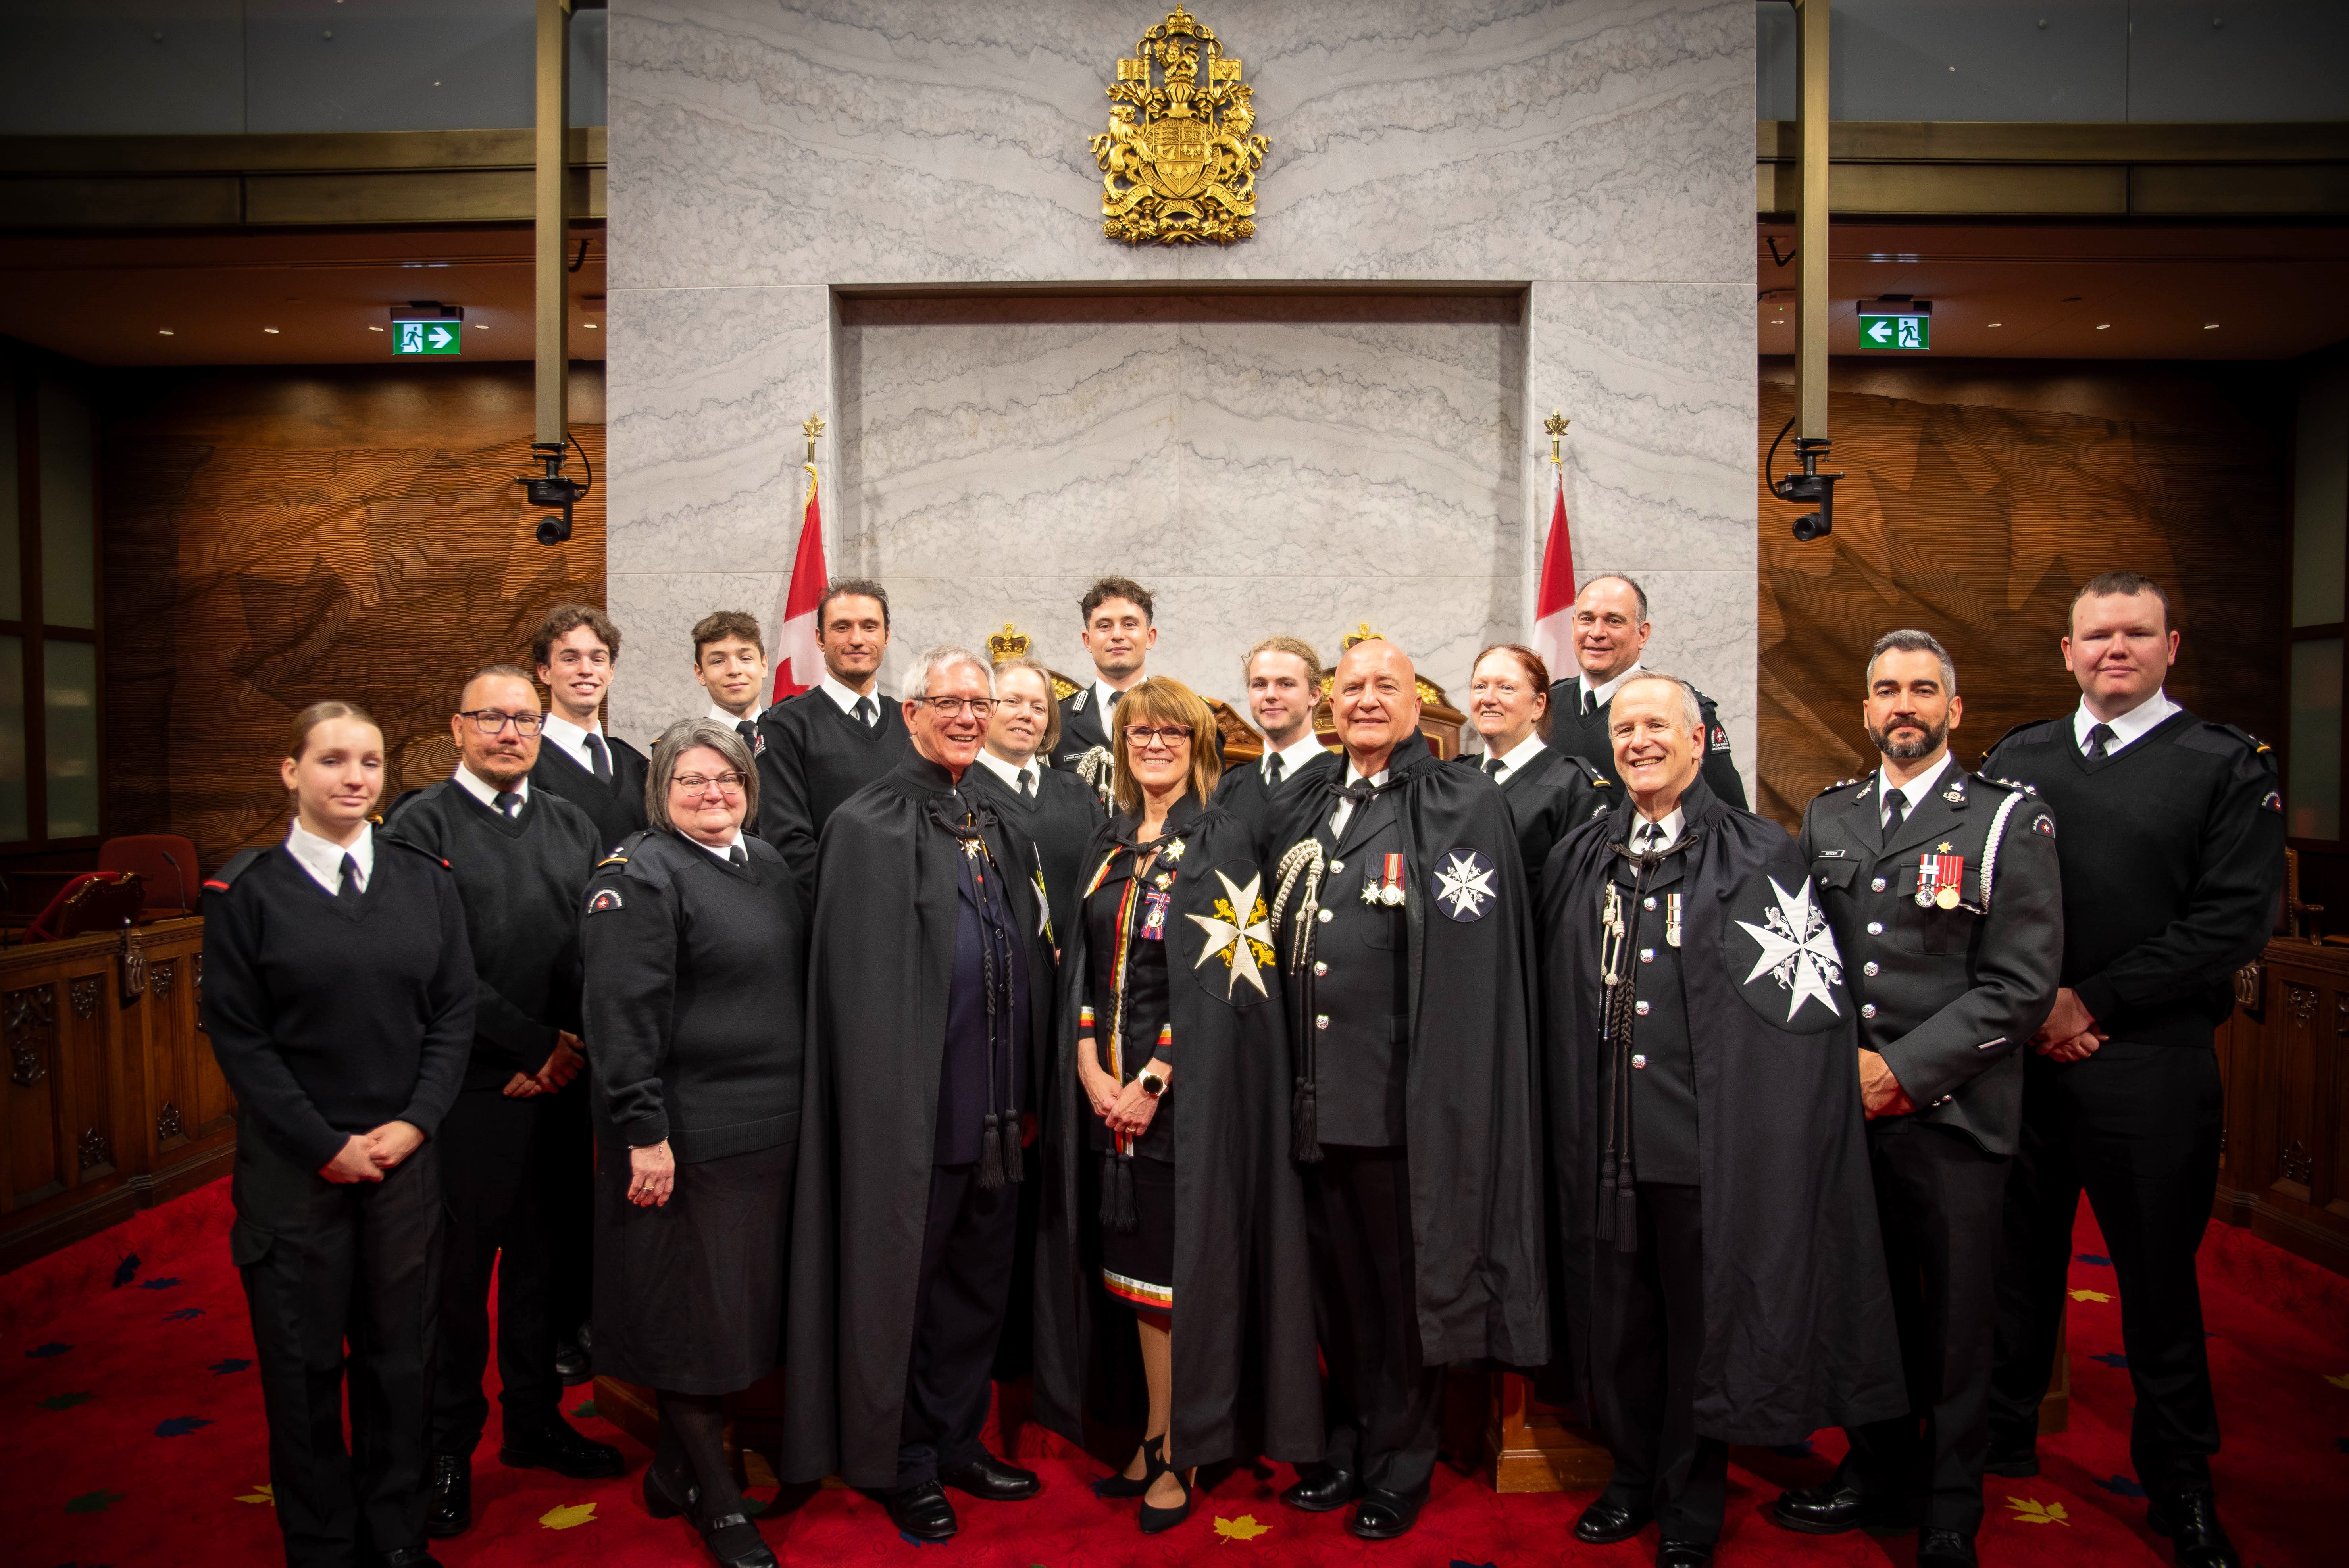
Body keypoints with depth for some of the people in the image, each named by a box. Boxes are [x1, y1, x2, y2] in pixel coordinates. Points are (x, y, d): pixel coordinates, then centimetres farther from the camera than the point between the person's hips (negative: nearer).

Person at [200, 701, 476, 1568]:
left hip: (405, 1155, 2)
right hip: (294, 1164, -2)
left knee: (400, 1351, 10)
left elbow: (454, 1013, 4)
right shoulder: (245, 891, -3)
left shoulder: (425, 880, 4)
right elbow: (238, 1035, -5)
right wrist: (326, 1145, -10)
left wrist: (414, 1122, -7)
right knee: (304, 1361, 9)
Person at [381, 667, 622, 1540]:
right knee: (458, 1272, 7)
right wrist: (533, 1044, -11)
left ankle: (534, 1421, 31)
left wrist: (573, 1049, -6)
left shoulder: (572, 827, 12)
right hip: (471, 1090, -4)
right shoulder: (421, 826, -3)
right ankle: (448, 1447, 23)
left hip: (562, 1084, 4)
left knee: (542, 1261, 15)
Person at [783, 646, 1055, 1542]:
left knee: (980, 1284, 17)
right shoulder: (867, 825, -9)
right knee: (903, 1286, 8)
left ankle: (956, 1441, 36)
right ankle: (899, 1462, 27)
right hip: (913, 1111, -7)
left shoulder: (1001, 828, 12)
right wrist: (887, 1110, -16)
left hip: (995, 1113, 7)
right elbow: (859, 985, -13)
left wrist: (1028, 1094, 11)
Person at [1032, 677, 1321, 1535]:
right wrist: (1090, 1067, -2)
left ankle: (1182, 1453, 17)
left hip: (1190, 1087, -5)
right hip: (1109, 1088, 6)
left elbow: (1219, 974, -13)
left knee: (1182, 1262, 1)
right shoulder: (1109, 845, 12)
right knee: (1133, 1262, 11)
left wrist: (1153, 1081, -15)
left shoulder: (1224, 842, -6)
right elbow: (1083, 962, 10)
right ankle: (1156, 1435, 26)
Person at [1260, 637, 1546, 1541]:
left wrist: (1444, 1093, -15)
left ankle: (1399, 1468, 27)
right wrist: (1293, 1081, 12)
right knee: (1337, 1283, 17)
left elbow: (1473, 966, -10)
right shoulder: (1305, 814, 13)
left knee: (1405, 1289, 9)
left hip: (1402, 1095, -5)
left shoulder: (1463, 807, -5)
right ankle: (1349, 1447, 35)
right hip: (1316, 1091, 5)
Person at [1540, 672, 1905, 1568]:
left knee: (1700, 1326, 10)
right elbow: (1552, 1005, 14)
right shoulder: (1576, 861, 9)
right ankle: (1634, 1476, 37)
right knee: (1612, 1319, 14)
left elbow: (1803, 1004, -8)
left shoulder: (1760, 858, -4)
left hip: (1704, 1140, -3)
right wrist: (1568, 1121, 10)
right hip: (1601, 1141, 4)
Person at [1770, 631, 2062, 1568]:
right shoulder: (1826, 817, 9)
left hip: (1953, 1114, -3)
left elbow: (2022, 988, -10)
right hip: (1843, 1107, 3)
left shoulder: (2010, 824, -4)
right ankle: (1877, 1474, 35)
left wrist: (1899, 1068, -14)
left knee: (1957, 1322, 9)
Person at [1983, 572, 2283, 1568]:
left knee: (2159, 1276, 10)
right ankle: (2003, 1439, 31)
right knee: (2017, 1259, 13)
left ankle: (2180, 1485, 28)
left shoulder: (2229, 767, 0)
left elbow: (2233, 923, -9)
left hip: (2149, 1064, -2)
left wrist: (2092, 1003, -12)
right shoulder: (2016, 759, 9)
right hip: (2018, 1056, 3)